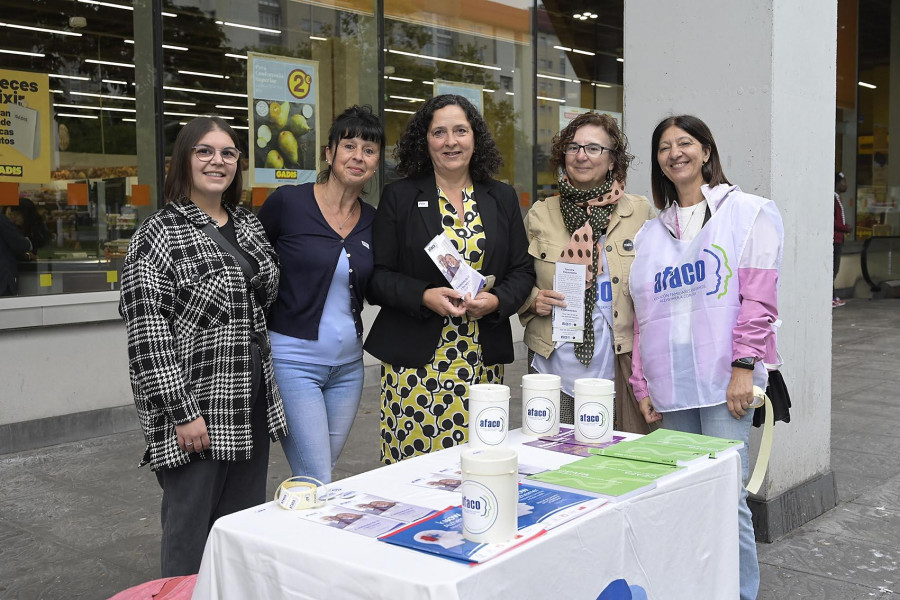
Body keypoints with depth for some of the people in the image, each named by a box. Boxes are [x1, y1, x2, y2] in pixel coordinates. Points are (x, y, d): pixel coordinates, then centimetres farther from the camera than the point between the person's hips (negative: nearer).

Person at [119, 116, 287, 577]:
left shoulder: (248, 224, 11)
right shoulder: (158, 235, -9)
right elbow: (147, 331, -14)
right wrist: (183, 411, -18)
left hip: (251, 403, 6)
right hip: (194, 407, -6)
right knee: (193, 533, 3)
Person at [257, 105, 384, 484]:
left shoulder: (373, 221, 5)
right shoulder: (288, 202, -9)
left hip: (348, 364, 5)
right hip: (293, 359, -5)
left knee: (320, 476, 15)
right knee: (318, 484, -7)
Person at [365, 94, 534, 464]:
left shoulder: (503, 199, 11)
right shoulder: (399, 197, 4)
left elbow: (523, 271, 11)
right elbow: (378, 276, 0)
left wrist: (496, 300, -9)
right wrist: (425, 296, -17)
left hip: (483, 361, 2)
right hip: (415, 360, -2)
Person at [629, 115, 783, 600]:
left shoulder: (748, 212, 5)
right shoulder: (651, 233, 18)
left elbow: (758, 297, -4)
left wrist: (744, 365, -13)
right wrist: (642, 384, 9)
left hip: (723, 380, -4)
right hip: (670, 386, 4)